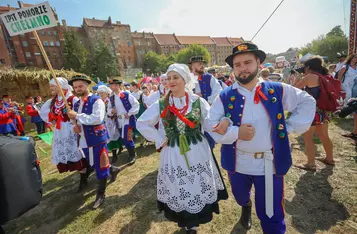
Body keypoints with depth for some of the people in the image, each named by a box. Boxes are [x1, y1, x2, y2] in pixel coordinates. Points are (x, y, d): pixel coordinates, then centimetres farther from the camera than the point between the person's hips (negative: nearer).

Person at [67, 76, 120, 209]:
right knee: (94, 165, 20)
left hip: (97, 138, -8)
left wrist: (77, 116, -23)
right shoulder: (76, 104, 13)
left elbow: (97, 118, -26)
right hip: (84, 141, 8)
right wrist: (76, 126, -2)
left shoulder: (96, 100, -11)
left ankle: (101, 194, 19)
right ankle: (112, 169, 45)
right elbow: (78, 120, 21)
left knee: (100, 166, 2)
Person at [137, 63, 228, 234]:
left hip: (198, 153, 0)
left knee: (199, 189, 14)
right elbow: (142, 124, 3)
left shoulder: (198, 101, -4)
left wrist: (204, 138, -12)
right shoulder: (160, 105, -3)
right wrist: (160, 140, -4)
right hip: (173, 155, 1)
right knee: (177, 191, 14)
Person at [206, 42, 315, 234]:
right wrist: (235, 132, -25)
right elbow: (210, 126, -11)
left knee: (271, 215, 11)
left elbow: (307, 102, 7)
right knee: (240, 197, 29)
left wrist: (290, 126, -5)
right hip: (237, 162, 2)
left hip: (270, 163, -1)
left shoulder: (277, 90, -5)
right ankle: (246, 207, 66)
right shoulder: (225, 97, -8)